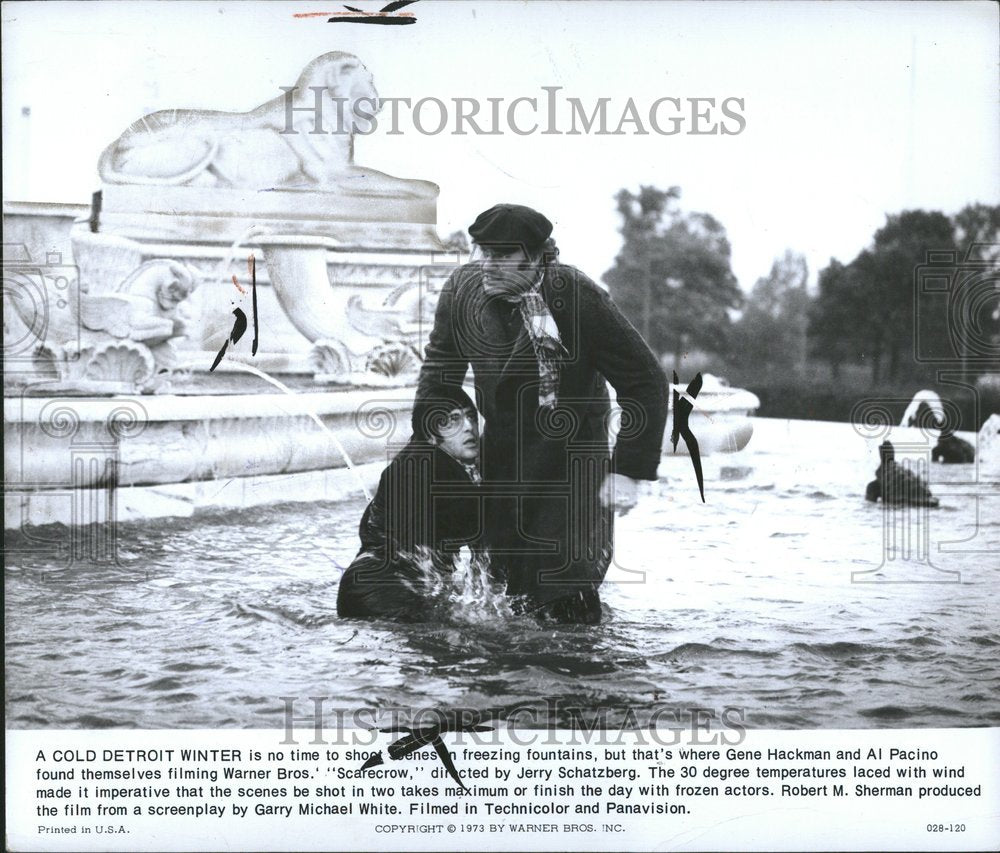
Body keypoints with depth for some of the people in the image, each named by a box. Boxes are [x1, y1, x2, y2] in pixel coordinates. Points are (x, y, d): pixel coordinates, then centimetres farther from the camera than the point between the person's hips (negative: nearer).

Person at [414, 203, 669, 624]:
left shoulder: (579, 300, -24)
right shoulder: (461, 289, -8)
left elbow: (645, 383, -18)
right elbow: (439, 370, 10)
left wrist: (628, 472, -21)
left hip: (570, 455, -5)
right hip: (499, 448, 5)